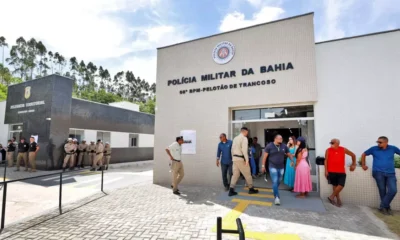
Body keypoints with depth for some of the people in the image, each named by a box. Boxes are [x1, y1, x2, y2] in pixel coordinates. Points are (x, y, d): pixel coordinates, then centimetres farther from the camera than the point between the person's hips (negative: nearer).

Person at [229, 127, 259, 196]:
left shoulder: (235, 138, 12)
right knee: (247, 174, 9)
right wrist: (247, 159, -19)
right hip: (241, 159, -7)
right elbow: (244, 150, -20)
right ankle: (251, 189, 22)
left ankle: (231, 190, 6)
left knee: (235, 174, 10)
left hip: (235, 158, 8)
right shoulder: (244, 138, -11)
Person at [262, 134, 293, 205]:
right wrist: (263, 165, -5)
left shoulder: (284, 146, -1)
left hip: (281, 167, 4)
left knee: (279, 181, 16)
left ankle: (275, 192, 42)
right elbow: (265, 156, -5)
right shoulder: (269, 146, -9)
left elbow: (289, 155, 10)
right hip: (273, 167, -4)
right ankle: (277, 197, -8)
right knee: (275, 182, -11)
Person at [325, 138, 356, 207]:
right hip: (331, 171, -1)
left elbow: (353, 155, 16)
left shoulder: (343, 150, 0)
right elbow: (326, 160, -1)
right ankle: (338, 200, 19)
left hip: (341, 171, 1)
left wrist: (353, 164, 17)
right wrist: (326, 170, -5)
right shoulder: (328, 150, -3)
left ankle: (331, 197, 9)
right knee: (335, 186, 6)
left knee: (341, 185, -8)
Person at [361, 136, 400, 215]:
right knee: (382, 190, -1)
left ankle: (382, 207, 4)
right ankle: (386, 207, 16)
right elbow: (364, 154, 12)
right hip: (378, 173, -1)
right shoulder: (374, 149, 1)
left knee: (393, 190, -11)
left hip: (390, 173, 2)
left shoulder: (393, 148, 4)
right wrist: (363, 165, 10)